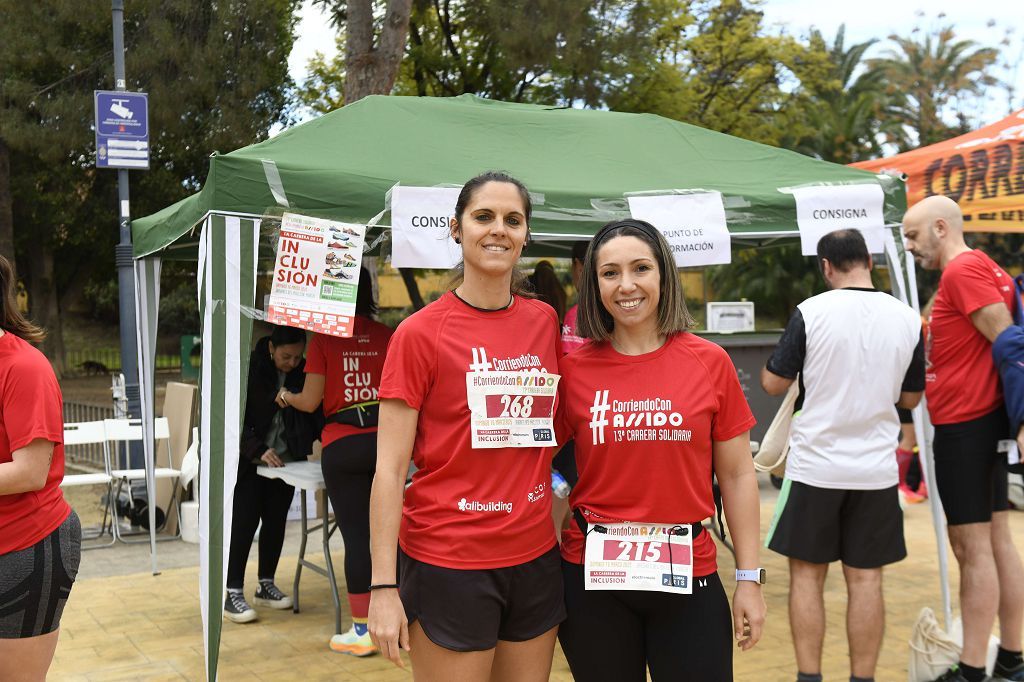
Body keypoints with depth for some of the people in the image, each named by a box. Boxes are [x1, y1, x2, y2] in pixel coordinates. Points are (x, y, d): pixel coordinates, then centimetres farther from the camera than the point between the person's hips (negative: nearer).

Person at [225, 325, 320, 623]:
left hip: (285, 460, 4)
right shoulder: (249, 370, -13)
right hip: (249, 462, -4)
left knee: (276, 522, 9)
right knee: (244, 522, -6)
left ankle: (266, 585, 23)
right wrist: (259, 450, -25)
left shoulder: (302, 372, -1)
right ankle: (233, 593, 0)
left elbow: (312, 412, 7)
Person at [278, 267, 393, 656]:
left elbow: (311, 402, -2)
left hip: (342, 446, -2)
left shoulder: (325, 339, -3)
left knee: (355, 535, 3)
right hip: (384, 441, 2)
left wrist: (286, 397, 19)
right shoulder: (386, 336, 2)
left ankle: (362, 630, 10)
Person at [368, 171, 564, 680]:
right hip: (449, 563, -4)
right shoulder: (421, 332, -9)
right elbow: (389, 469, -10)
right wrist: (383, 586, -14)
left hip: (535, 557, 5)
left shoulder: (544, 321, 5)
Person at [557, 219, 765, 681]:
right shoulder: (573, 369, -3)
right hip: (593, 576, 1)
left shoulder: (709, 362, -3)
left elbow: (737, 475, 2)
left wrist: (749, 578, 1)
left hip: (687, 575, 0)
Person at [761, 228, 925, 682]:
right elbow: (911, 398, 10)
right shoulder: (907, 319, -1)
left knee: (807, 575, 9)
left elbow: (773, 384, -5)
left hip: (814, 466, -2)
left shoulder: (811, 312, -11)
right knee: (866, 579, 9)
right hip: (876, 469, 3)